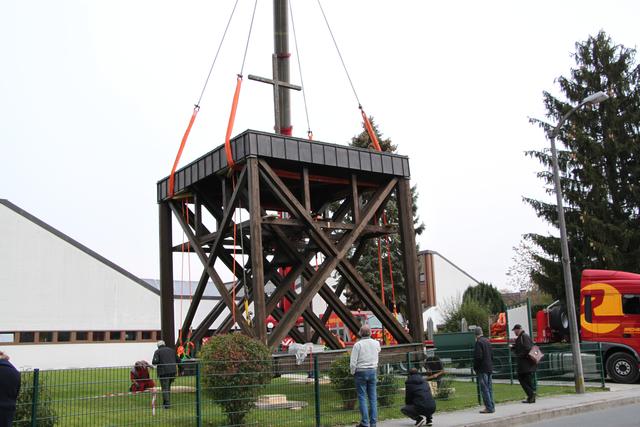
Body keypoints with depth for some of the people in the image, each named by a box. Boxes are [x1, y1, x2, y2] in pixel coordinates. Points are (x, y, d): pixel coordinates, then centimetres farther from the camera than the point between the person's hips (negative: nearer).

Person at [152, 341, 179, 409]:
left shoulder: (157, 351, 2)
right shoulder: (171, 350, 16)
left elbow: (155, 361, -12)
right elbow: (177, 360, 13)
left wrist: (154, 363, 9)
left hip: (163, 372, -4)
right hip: (172, 371, 4)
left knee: (165, 388, -1)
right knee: (168, 387, 19)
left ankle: (167, 404, -8)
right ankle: (167, 402, 19)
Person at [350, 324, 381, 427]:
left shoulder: (358, 344, -11)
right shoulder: (376, 343, 2)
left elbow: (353, 362, -13)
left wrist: (353, 372, 4)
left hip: (361, 372, -4)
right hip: (373, 371, 4)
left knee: (362, 397, 0)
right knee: (373, 397, 8)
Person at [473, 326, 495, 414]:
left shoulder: (479, 342, -15)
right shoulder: (487, 341, 12)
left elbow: (478, 357, -20)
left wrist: (475, 368, -8)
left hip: (482, 369, -9)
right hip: (489, 368, 9)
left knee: (484, 389, -5)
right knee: (489, 388, 13)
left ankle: (489, 407, -6)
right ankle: (491, 406, 17)